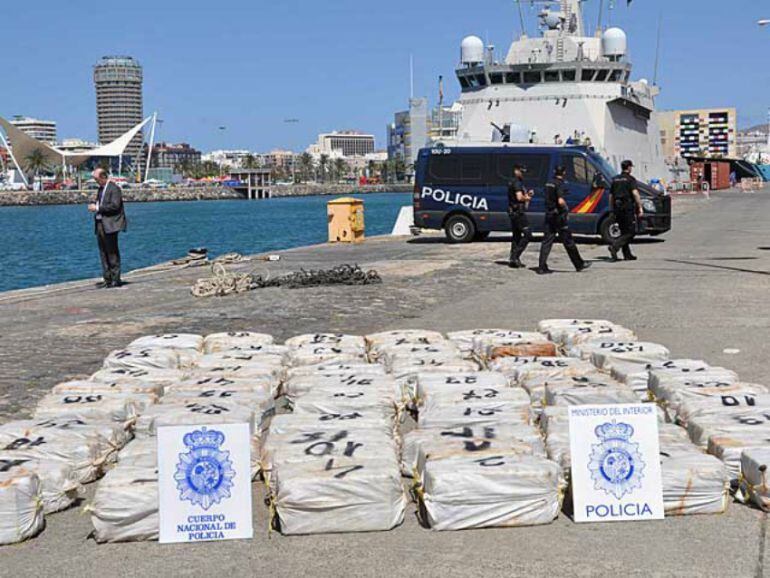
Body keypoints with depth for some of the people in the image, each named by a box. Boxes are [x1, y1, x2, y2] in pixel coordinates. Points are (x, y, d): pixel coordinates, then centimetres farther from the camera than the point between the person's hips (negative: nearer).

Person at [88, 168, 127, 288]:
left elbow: (115, 206, -19)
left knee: (112, 253, -6)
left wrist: (97, 208, -16)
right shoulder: (101, 188, 18)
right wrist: (94, 206, 7)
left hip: (110, 225, -9)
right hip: (100, 224, 9)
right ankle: (107, 279, 13)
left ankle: (116, 279, -1)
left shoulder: (114, 188, -10)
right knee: (103, 253, 9)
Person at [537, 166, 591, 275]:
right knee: (568, 241, 3)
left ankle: (542, 267, -1)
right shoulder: (559, 184, -15)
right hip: (558, 216, -7)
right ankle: (579, 264, 14)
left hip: (549, 215, 7)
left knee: (547, 241, 4)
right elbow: (560, 201, -24)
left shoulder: (548, 184, 10)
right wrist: (566, 208, -8)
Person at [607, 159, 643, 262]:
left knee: (624, 232, 14)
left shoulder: (615, 179, 15)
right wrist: (640, 208, -17)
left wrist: (612, 210, 23)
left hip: (617, 208, 7)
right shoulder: (630, 179, -5)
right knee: (630, 232, -3)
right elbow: (635, 193, -17)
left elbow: (611, 196, 17)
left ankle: (627, 254, 13)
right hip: (628, 207, -7)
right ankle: (614, 246, -22)